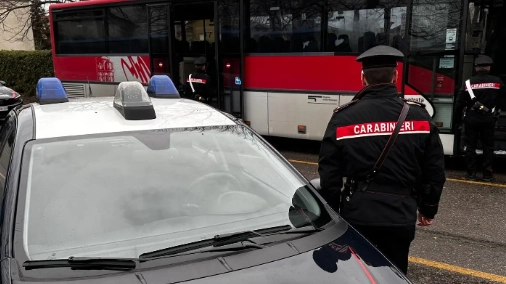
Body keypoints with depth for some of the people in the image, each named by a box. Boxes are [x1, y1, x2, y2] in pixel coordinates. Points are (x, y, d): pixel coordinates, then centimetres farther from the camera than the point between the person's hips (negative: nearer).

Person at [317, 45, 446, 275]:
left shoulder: (343, 118, -6)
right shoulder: (420, 117, -2)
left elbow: (328, 173, -4)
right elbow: (435, 172, 3)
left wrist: (332, 212, 9)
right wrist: (428, 209, 18)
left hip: (356, 214, -1)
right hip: (400, 216, 1)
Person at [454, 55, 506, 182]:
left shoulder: (468, 82, -5)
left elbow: (460, 103, -5)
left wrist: (458, 119, 3)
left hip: (471, 119, -1)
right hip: (488, 119, 1)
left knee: (470, 147, 7)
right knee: (488, 147, 9)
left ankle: (471, 173, 8)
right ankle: (487, 174, 10)